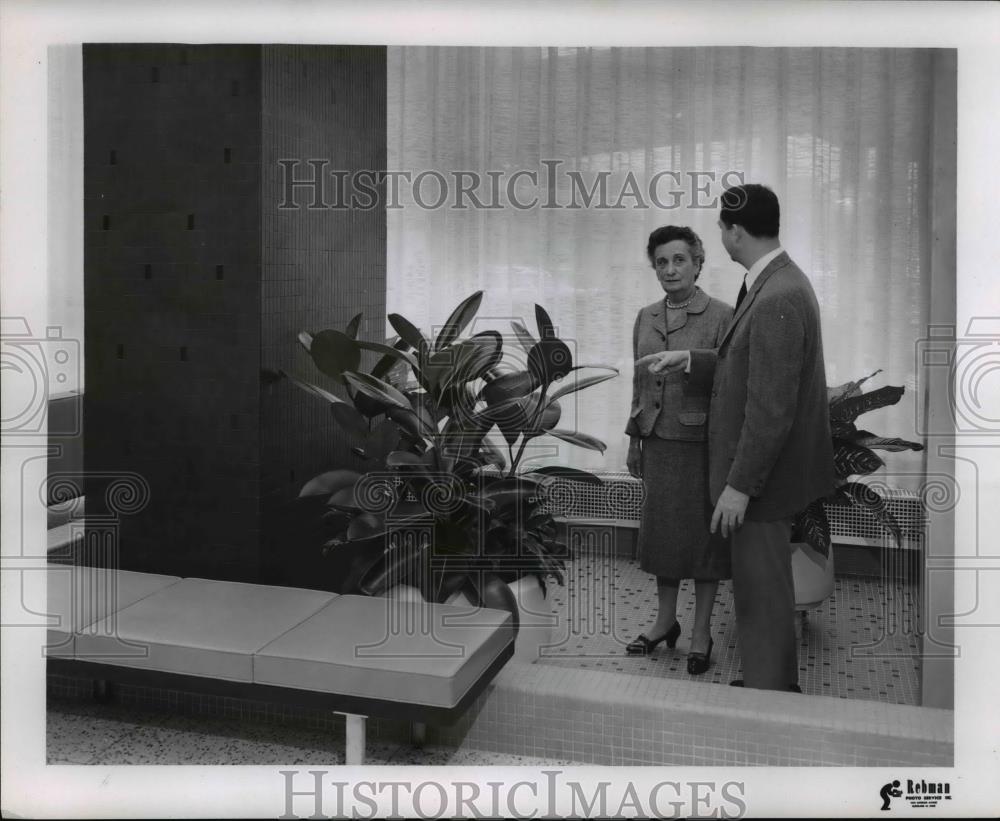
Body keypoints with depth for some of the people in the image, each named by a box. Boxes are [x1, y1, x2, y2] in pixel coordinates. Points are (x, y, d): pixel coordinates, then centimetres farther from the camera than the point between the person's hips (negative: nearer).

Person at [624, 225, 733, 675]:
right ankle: (665, 621, 31)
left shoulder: (721, 316, -9)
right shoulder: (645, 318, 8)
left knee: (704, 533, 6)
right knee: (661, 530, 14)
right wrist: (634, 440, 13)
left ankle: (701, 632, 21)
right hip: (657, 441, 5)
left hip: (701, 441, -5)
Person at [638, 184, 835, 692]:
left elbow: (771, 408, -25)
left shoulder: (778, 299, -25)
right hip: (761, 467, 10)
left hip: (763, 475, -10)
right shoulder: (777, 283, 7)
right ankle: (775, 681, 39)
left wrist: (739, 486, -21)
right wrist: (690, 361, 7)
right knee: (762, 583, 22)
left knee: (761, 590, 5)